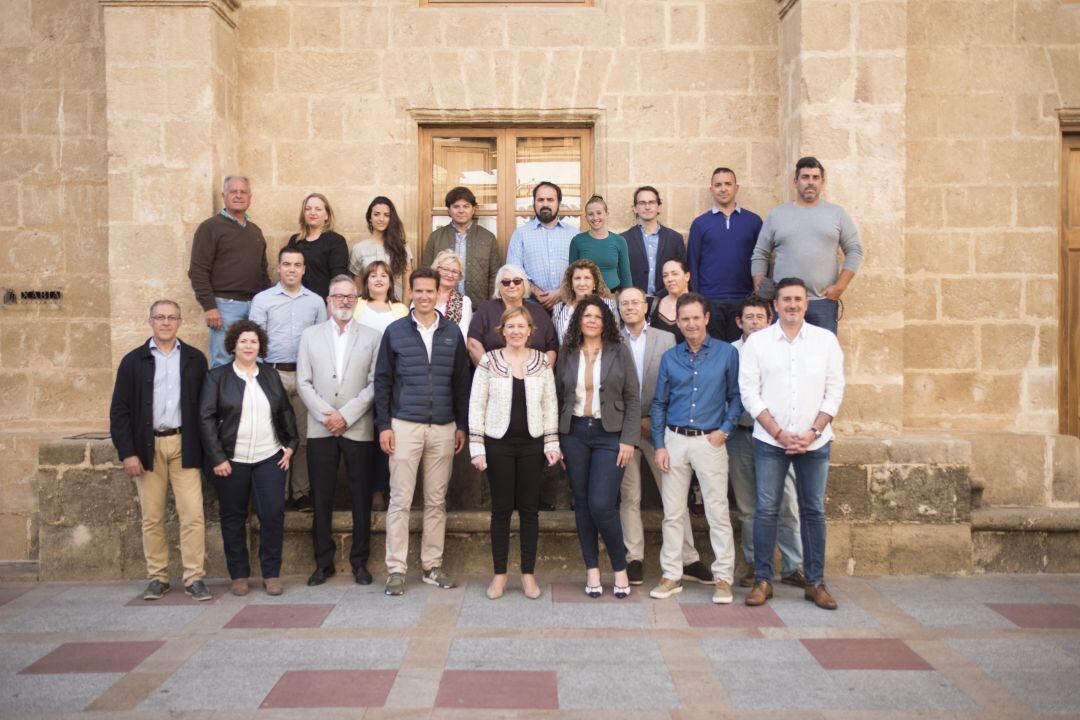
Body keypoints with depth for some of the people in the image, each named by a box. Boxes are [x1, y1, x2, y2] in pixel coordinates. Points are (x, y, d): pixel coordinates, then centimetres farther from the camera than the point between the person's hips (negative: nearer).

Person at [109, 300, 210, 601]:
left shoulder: (195, 359, 7)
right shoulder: (133, 361, 5)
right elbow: (119, 411, 3)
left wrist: (204, 449, 0)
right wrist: (127, 453, -6)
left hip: (184, 446, 0)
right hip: (147, 446, 0)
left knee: (192, 515, -4)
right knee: (152, 517, 6)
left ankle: (194, 578, 3)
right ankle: (157, 577, 17)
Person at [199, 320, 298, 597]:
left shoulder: (270, 376, 12)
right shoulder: (217, 376, 1)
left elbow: (286, 412, 16)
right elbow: (206, 418, -4)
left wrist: (290, 444, 7)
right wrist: (216, 458, -9)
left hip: (269, 459, 2)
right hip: (231, 460, -2)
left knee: (273, 514, -4)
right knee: (233, 518, 6)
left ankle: (271, 574, 9)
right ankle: (239, 575, 19)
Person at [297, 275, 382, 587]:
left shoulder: (372, 337, 4)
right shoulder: (310, 336, 10)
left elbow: (374, 384, -3)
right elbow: (304, 382, 4)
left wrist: (345, 415, -10)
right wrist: (326, 415, -8)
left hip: (358, 429, -1)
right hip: (320, 429, 1)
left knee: (361, 498, 3)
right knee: (321, 498, 5)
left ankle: (359, 561, 14)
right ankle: (323, 561, 16)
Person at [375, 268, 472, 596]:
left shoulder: (452, 332, 8)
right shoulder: (395, 331, 3)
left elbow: (462, 382, 10)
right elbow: (382, 381, 3)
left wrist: (462, 426, 7)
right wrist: (384, 425, -4)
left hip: (443, 428, 2)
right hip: (405, 426, -2)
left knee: (437, 501, 7)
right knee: (400, 500, 0)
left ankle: (432, 566, 16)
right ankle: (396, 569, 7)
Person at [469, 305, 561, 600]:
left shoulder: (542, 362, 4)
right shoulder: (489, 362, -1)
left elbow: (550, 405, 7)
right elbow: (476, 405, -1)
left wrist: (552, 443, 2)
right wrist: (477, 447, -5)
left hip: (532, 444, 1)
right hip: (498, 444, -1)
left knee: (529, 508, 6)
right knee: (502, 508, 4)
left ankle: (528, 574, 17)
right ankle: (499, 574, 15)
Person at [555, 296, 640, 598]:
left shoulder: (619, 352, 1)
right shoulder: (566, 355, 7)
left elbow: (633, 398, -1)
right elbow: (558, 398, 8)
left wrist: (628, 440, -8)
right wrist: (555, 441, 3)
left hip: (609, 435, -3)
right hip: (574, 434, 3)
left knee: (602, 505, -11)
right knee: (582, 503, 7)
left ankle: (620, 567, 9)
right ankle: (592, 569, 19)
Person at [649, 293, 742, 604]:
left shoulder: (727, 353, 1)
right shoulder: (670, 358, 7)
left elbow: (736, 396, 5)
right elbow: (659, 404, 9)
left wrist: (725, 429, -8)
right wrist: (659, 445, 3)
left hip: (709, 441, -2)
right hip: (674, 440, 3)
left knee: (718, 512, -2)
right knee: (672, 513, 7)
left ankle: (723, 578, 8)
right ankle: (671, 575, 16)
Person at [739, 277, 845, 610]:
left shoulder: (826, 340, 5)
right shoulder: (756, 342, 2)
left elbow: (835, 390, 3)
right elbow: (749, 392, -2)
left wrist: (813, 432, -7)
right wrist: (779, 433, -9)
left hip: (814, 442, 1)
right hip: (770, 442, -1)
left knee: (813, 511, 6)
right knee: (766, 510, -1)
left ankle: (815, 582, 16)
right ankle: (763, 580, 10)